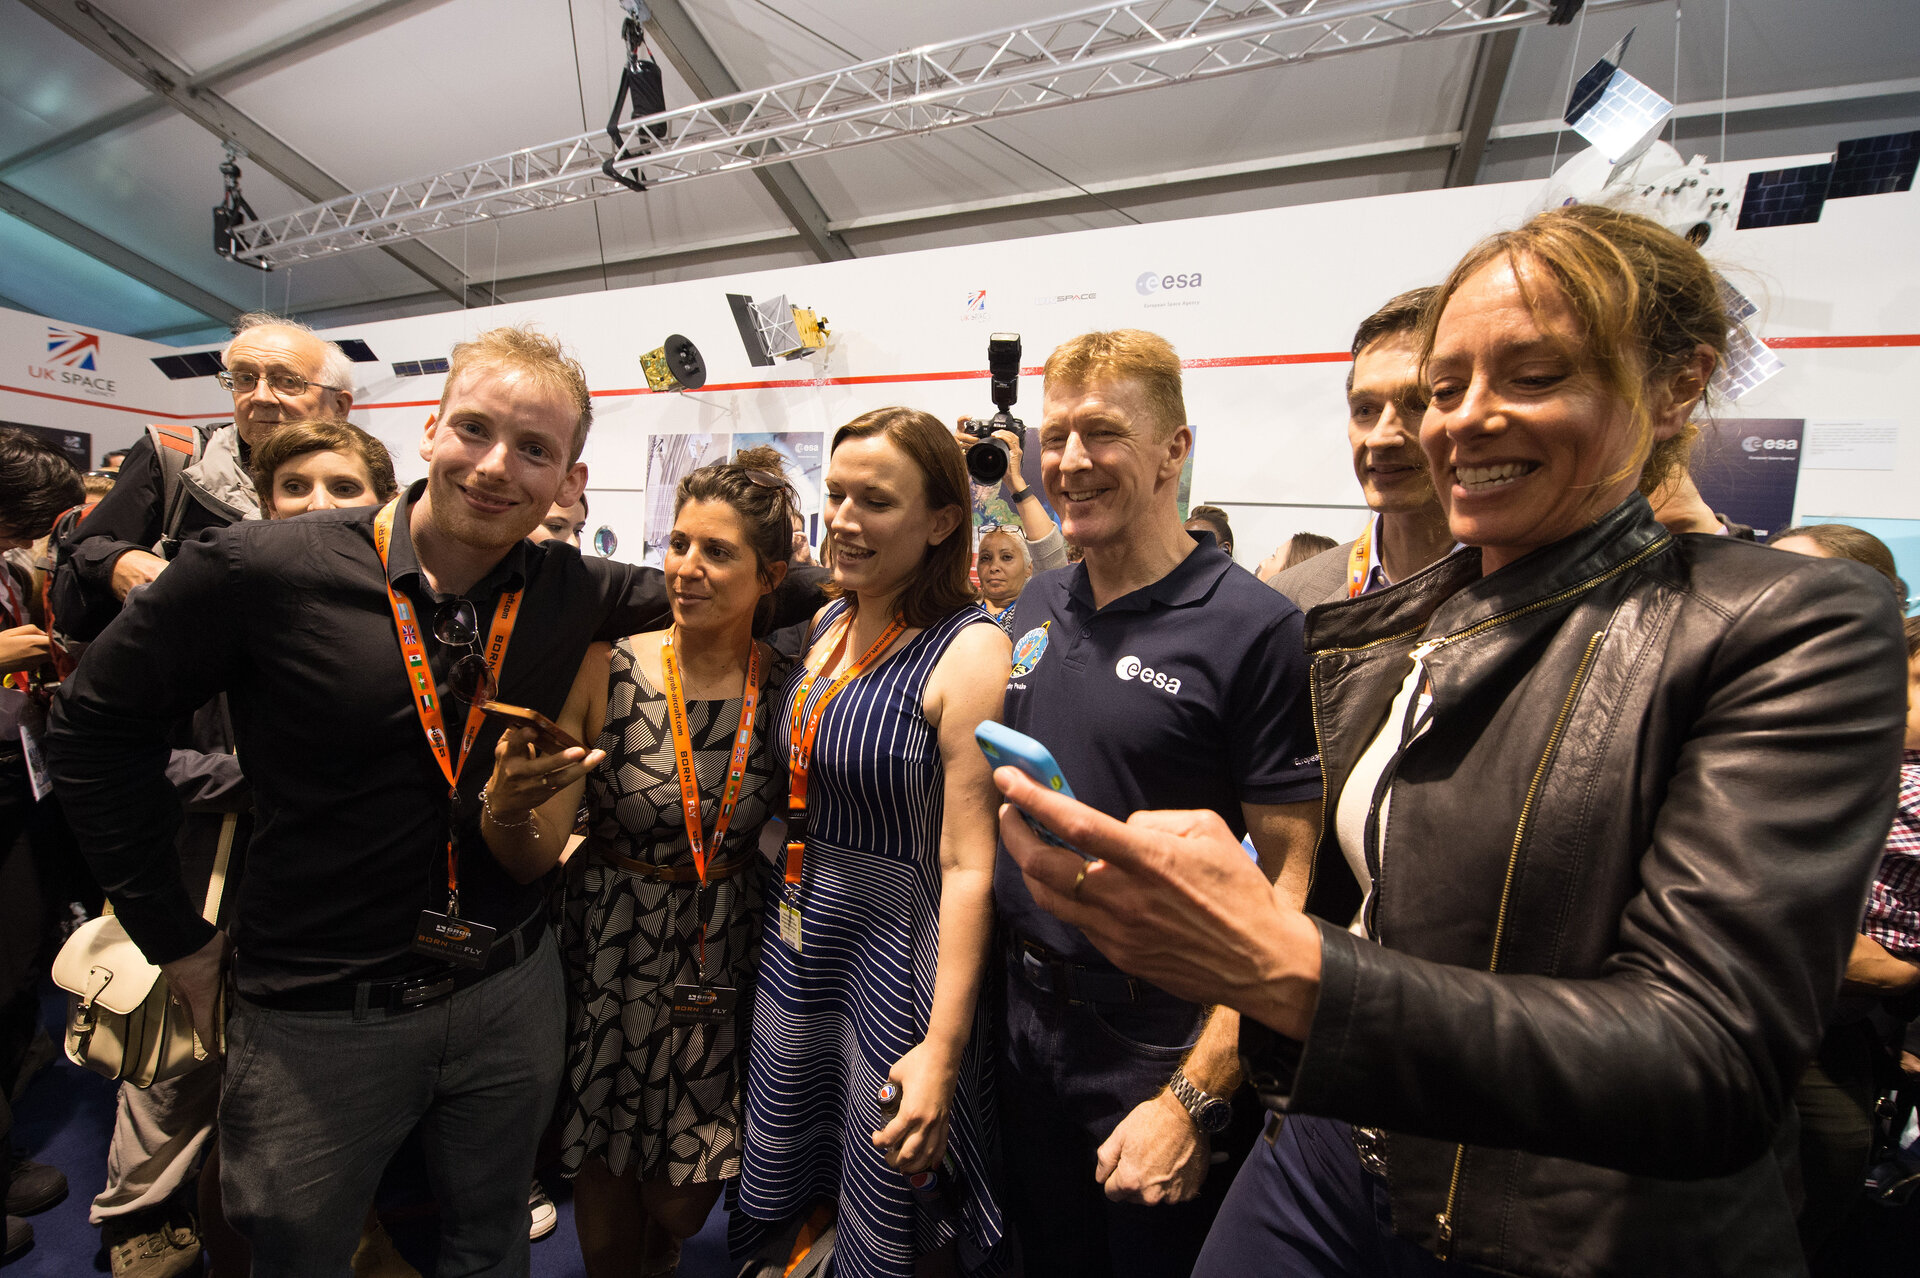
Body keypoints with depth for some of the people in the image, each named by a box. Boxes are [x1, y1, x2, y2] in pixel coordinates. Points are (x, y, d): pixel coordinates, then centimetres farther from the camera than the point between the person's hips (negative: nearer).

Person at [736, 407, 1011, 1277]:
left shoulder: (969, 651, -19)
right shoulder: (828, 624, 2)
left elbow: (970, 864, -21)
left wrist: (942, 1048, -20)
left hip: (902, 953, -6)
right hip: (796, 935, 7)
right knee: (780, 1186, 24)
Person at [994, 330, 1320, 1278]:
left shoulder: (1254, 630, -17)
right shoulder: (1035, 606, 2)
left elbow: (1293, 886, -17)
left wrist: (1191, 1100, -17)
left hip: (1161, 1045, -5)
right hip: (1024, 1018, 6)